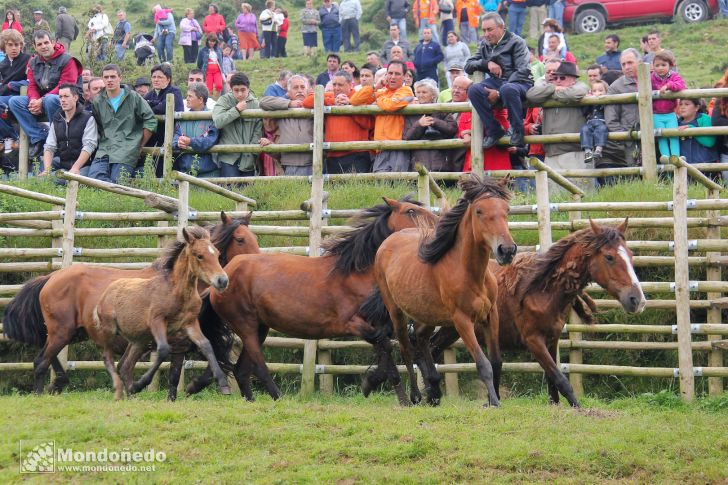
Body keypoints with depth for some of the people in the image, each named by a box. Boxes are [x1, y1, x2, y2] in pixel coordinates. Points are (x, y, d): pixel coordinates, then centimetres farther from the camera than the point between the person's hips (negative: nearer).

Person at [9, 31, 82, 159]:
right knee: (14, 101, -11)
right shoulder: (34, 62, 12)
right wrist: (34, 100, -17)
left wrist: (42, 101, -24)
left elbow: (65, 87, -18)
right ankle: (39, 137, -18)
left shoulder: (67, 60, -9)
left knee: (50, 99, -40)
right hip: (39, 101, 7)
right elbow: (32, 85, 8)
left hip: (64, 102, -7)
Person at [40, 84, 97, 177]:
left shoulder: (87, 119, 0)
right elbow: (49, 147, 9)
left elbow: (89, 146, -10)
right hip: (62, 165, 4)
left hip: (82, 165, -4)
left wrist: (75, 168, -23)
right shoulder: (56, 121, 17)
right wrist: (47, 170, -11)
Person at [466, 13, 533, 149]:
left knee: (508, 89, -41)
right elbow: (468, 66, 13)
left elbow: (523, 71, -13)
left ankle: (517, 131, -23)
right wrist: (487, 63, -9)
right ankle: (494, 131, -17)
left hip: (520, 83, -5)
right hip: (496, 81, 5)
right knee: (474, 90, -26)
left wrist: (499, 92, -21)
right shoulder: (484, 45, 17)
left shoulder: (516, 42, -2)